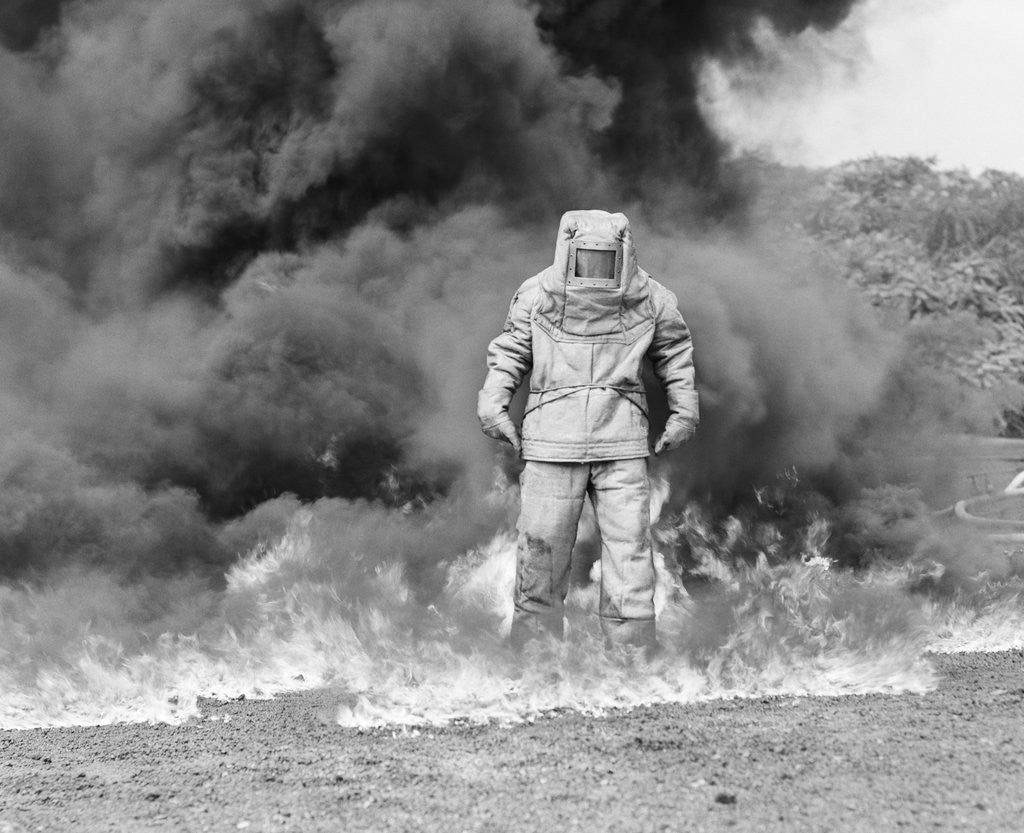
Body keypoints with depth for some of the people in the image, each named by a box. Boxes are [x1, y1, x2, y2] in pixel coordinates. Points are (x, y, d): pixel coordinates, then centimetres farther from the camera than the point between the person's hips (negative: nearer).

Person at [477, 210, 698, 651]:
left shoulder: (649, 300, 2)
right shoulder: (536, 296, -1)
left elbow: (675, 353, 18)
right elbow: (509, 354, 12)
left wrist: (684, 411, 16)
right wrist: (492, 404, 1)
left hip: (622, 447, 1)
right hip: (552, 445, 0)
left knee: (629, 548, -3)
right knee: (541, 547, 1)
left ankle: (632, 643, 4)